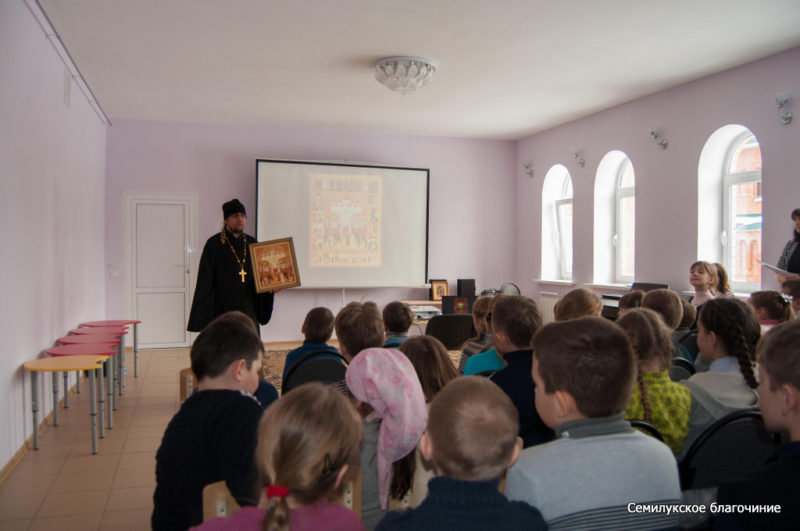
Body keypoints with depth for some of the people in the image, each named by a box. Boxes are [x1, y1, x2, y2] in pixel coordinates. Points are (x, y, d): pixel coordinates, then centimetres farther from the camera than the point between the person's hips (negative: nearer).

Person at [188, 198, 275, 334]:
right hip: (223, 310, -4)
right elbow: (205, 282, -5)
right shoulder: (214, 244, -3)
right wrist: (203, 314, -10)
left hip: (249, 309, 5)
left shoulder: (252, 243, 11)